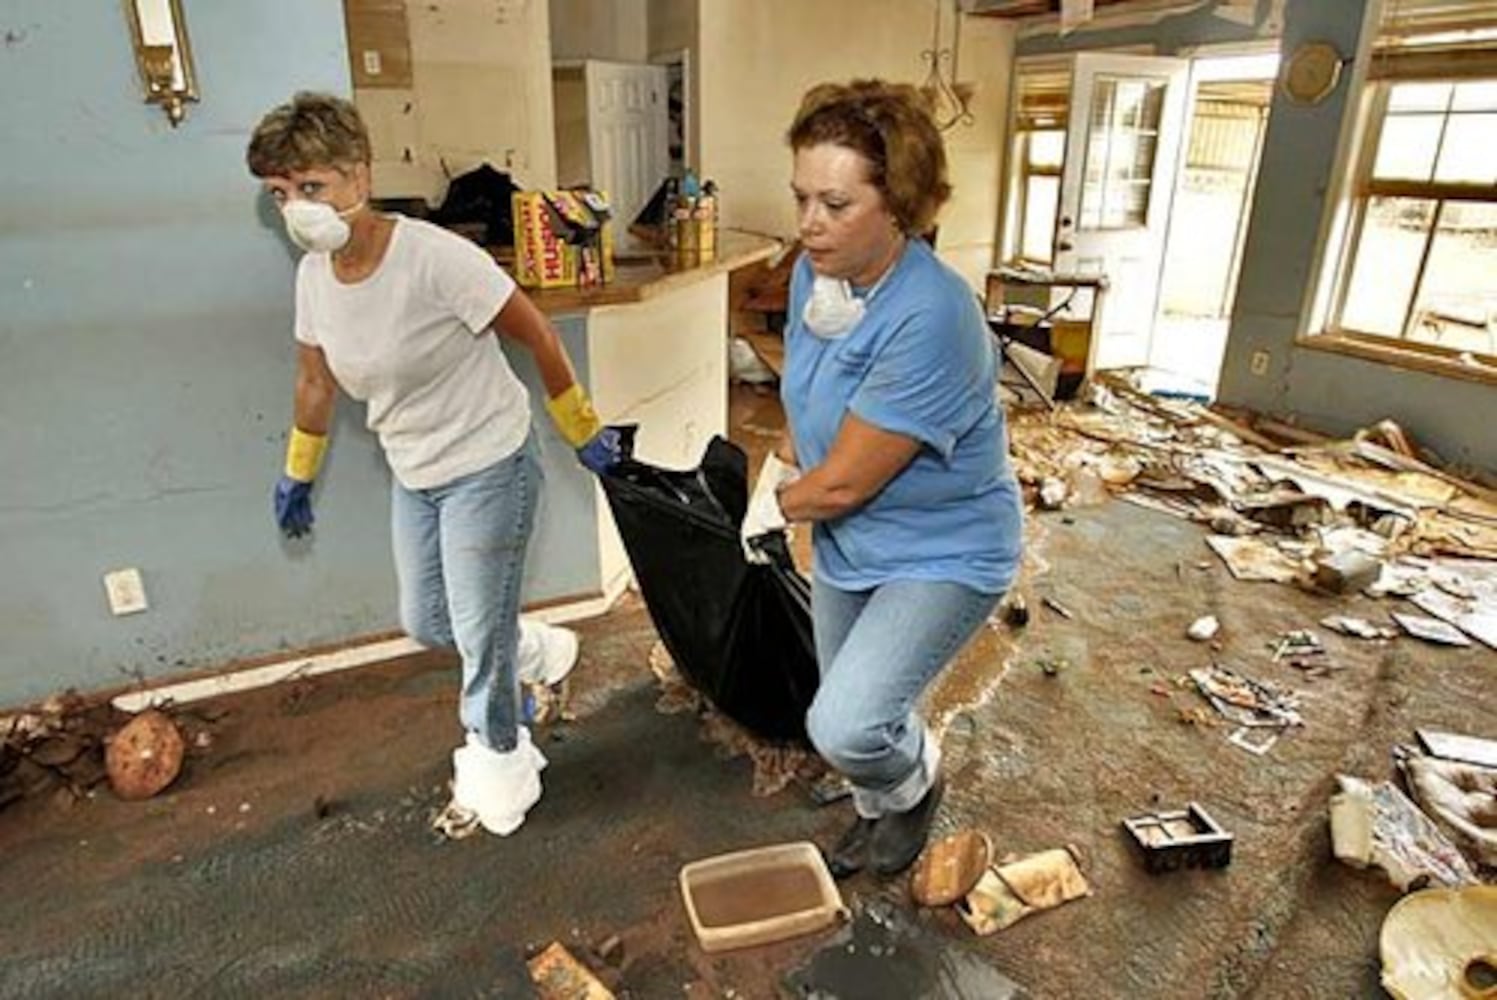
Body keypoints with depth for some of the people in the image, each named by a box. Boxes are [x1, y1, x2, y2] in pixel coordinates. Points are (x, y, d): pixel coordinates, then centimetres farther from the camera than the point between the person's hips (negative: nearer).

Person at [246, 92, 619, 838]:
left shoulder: (436, 258, -25)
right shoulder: (313, 275, -4)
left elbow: (539, 338, -16)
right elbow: (316, 379, 12)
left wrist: (583, 431, -8)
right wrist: (297, 475, 22)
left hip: (487, 470, -7)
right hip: (414, 477, 7)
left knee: (479, 636, 4)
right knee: (426, 625, 19)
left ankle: (498, 761, 31)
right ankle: (535, 649, 47)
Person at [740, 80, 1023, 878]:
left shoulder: (930, 318, -33)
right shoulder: (817, 271, -8)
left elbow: (843, 482, -27)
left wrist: (775, 505, -9)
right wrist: (774, 475, 3)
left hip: (941, 553, -7)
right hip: (847, 542, 7)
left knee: (845, 727, -19)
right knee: (850, 718, 20)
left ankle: (915, 780, 18)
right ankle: (878, 820, 52)